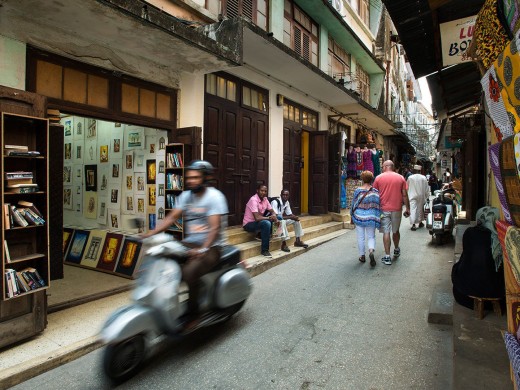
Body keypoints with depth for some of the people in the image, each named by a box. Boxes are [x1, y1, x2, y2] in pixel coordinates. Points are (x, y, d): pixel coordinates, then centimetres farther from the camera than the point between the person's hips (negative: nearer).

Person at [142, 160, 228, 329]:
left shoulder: (214, 196, -11)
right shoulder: (185, 196, 9)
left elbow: (215, 228, -19)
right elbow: (172, 217, 3)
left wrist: (203, 249, -32)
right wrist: (151, 233, -11)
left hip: (211, 246, -6)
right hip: (189, 244, 7)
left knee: (189, 271, -30)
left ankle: (193, 314, -9)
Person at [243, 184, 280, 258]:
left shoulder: (265, 199, 1)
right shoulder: (253, 200, -24)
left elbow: (272, 211, 5)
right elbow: (257, 218, -31)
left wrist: (274, 215, -19)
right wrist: (270, 217, -21)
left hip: (258, 221, 8)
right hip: (249, 224, -8)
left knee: (278, 217, -3)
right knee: (266, 223, -35)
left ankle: (263, 235, 2)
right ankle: (264, 250, -25)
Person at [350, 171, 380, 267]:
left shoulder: (357, 190, -8)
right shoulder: (375, 191, -4)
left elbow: (353, 205, -2)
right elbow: (378, 206, -1)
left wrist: (352, 216, 11)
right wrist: (377, 218, 8)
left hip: (359, 217, -1)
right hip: (371, 218, 1)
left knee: (360, 237, 10)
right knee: (371, 237, 12)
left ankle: (362, 256, 18)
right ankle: (371, 251, -13)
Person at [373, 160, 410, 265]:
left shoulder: (378, 178, -2)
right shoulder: (400, 178, 3)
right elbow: (405, 195, 2)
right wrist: (407, 208, 9)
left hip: (384, 209, -2)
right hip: (397, 209, 2)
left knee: (386, 232, 0)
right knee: (395, 231, 19)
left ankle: (387, 256, -1)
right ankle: (396, 250, 39)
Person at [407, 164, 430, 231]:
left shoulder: (410, 177, -7)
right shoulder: (423, 178, -1)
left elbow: (406, 187, 3)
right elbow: (427, 188, 4)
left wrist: (408, 195, 18)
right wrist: (427, 196, 13)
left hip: (412, 196, -3)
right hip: (421, 196, 3)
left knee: (413, 209, -6)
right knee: (420, 208, 17)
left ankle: (413, 224, -16)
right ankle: (420, 222, 29)